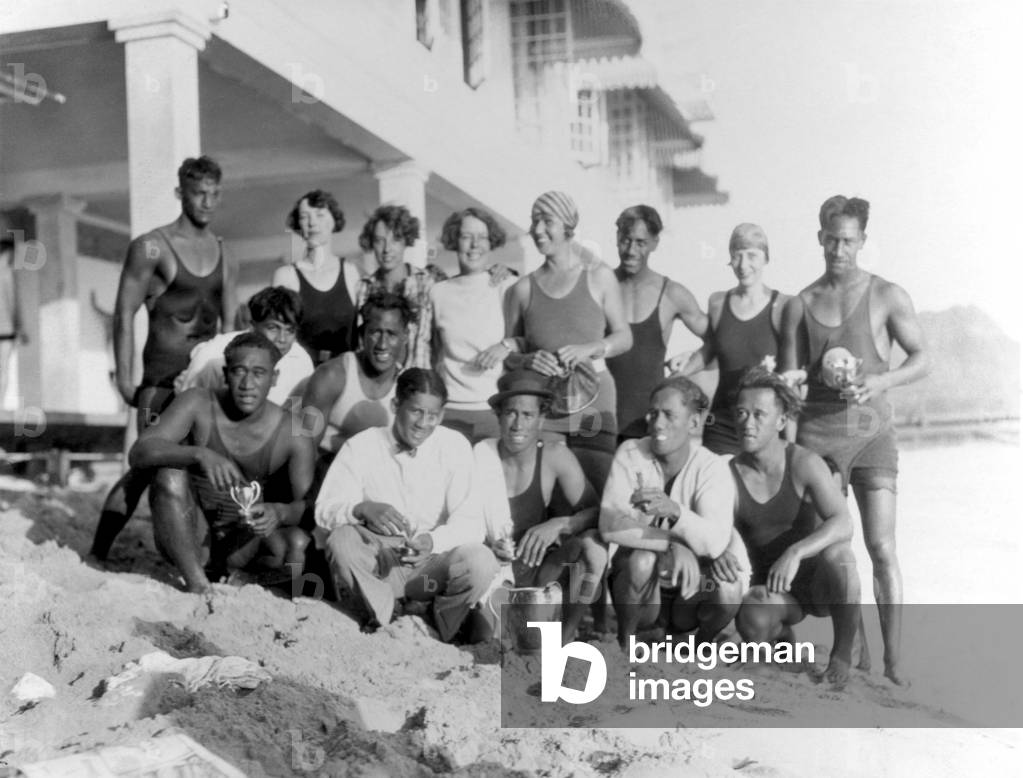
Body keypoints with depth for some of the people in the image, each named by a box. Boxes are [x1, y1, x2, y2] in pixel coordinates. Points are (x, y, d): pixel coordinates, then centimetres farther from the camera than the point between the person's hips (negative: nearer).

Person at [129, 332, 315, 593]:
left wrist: (279, 512, -38)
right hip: (184, 541, -1)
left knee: (297, 544, -27)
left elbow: (308, 505, -14)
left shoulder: (292, 433, -12)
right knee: (170, 474, -29)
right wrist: (199, 454, -43)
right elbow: (138, 453, -25)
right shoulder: (199, 404, -14)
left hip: (238, 543, 1)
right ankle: (198, 585, -25)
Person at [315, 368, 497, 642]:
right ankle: (381, 619, -5)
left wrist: (432, 541, -31)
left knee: (481, 562, -29)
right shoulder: (361, 447, -4)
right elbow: (325, 509, -11)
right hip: (377, 564, 0)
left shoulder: (455, 446, -3)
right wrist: (363, 508, -33)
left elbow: (470, 521, -10)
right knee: (341, 541, -30)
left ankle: (440, 635, -1)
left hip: (433, 564, 0)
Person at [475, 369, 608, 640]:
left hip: (534, 567, 3)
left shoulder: (556, 457, -3)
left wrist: (557, 525, -22)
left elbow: (596, 512, -5)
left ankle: (565, 638, -7)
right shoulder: (479, 456, -8)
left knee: (594, 545, -23)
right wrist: (487, 544, -22)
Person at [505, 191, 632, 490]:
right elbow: (507, 352, 12)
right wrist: (527, 359, -9)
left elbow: (624, 337, 10)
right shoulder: (523, 288, 8)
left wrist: (590, 349, -8)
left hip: (592, 401, -1)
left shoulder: (599, 277, 6)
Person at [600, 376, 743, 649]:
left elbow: (715, 543, -28)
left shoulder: (713, 467, -12)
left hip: (689, 588, 1)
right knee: (642, 559, -33)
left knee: (729, 589, -29)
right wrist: (673, 545, -31)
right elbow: (610, 527, -24)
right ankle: (625, 644, -7)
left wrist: (674, 510, -46)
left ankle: (701, 644, 6)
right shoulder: (631, 454, -11)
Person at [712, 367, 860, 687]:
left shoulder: (805, 464, -16)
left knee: (838, 553, -36)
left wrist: (795, 553, -45)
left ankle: (843, 653, -12)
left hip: (820, 581, -1)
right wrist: (719, 552, -37)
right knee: (752, 624, -34)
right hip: (773, 589, 1)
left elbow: (843, 524, -29)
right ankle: (783, 634, 6)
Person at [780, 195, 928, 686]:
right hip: (816, 431, 2)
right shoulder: (800, 305, 8)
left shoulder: (887, 296, 2)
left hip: (871, 430, -2)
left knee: (881, 546, -9)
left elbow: (920, 358, 3)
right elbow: (789, 378, 10)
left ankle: (893, 663, -4)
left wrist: (881, 381, -13)